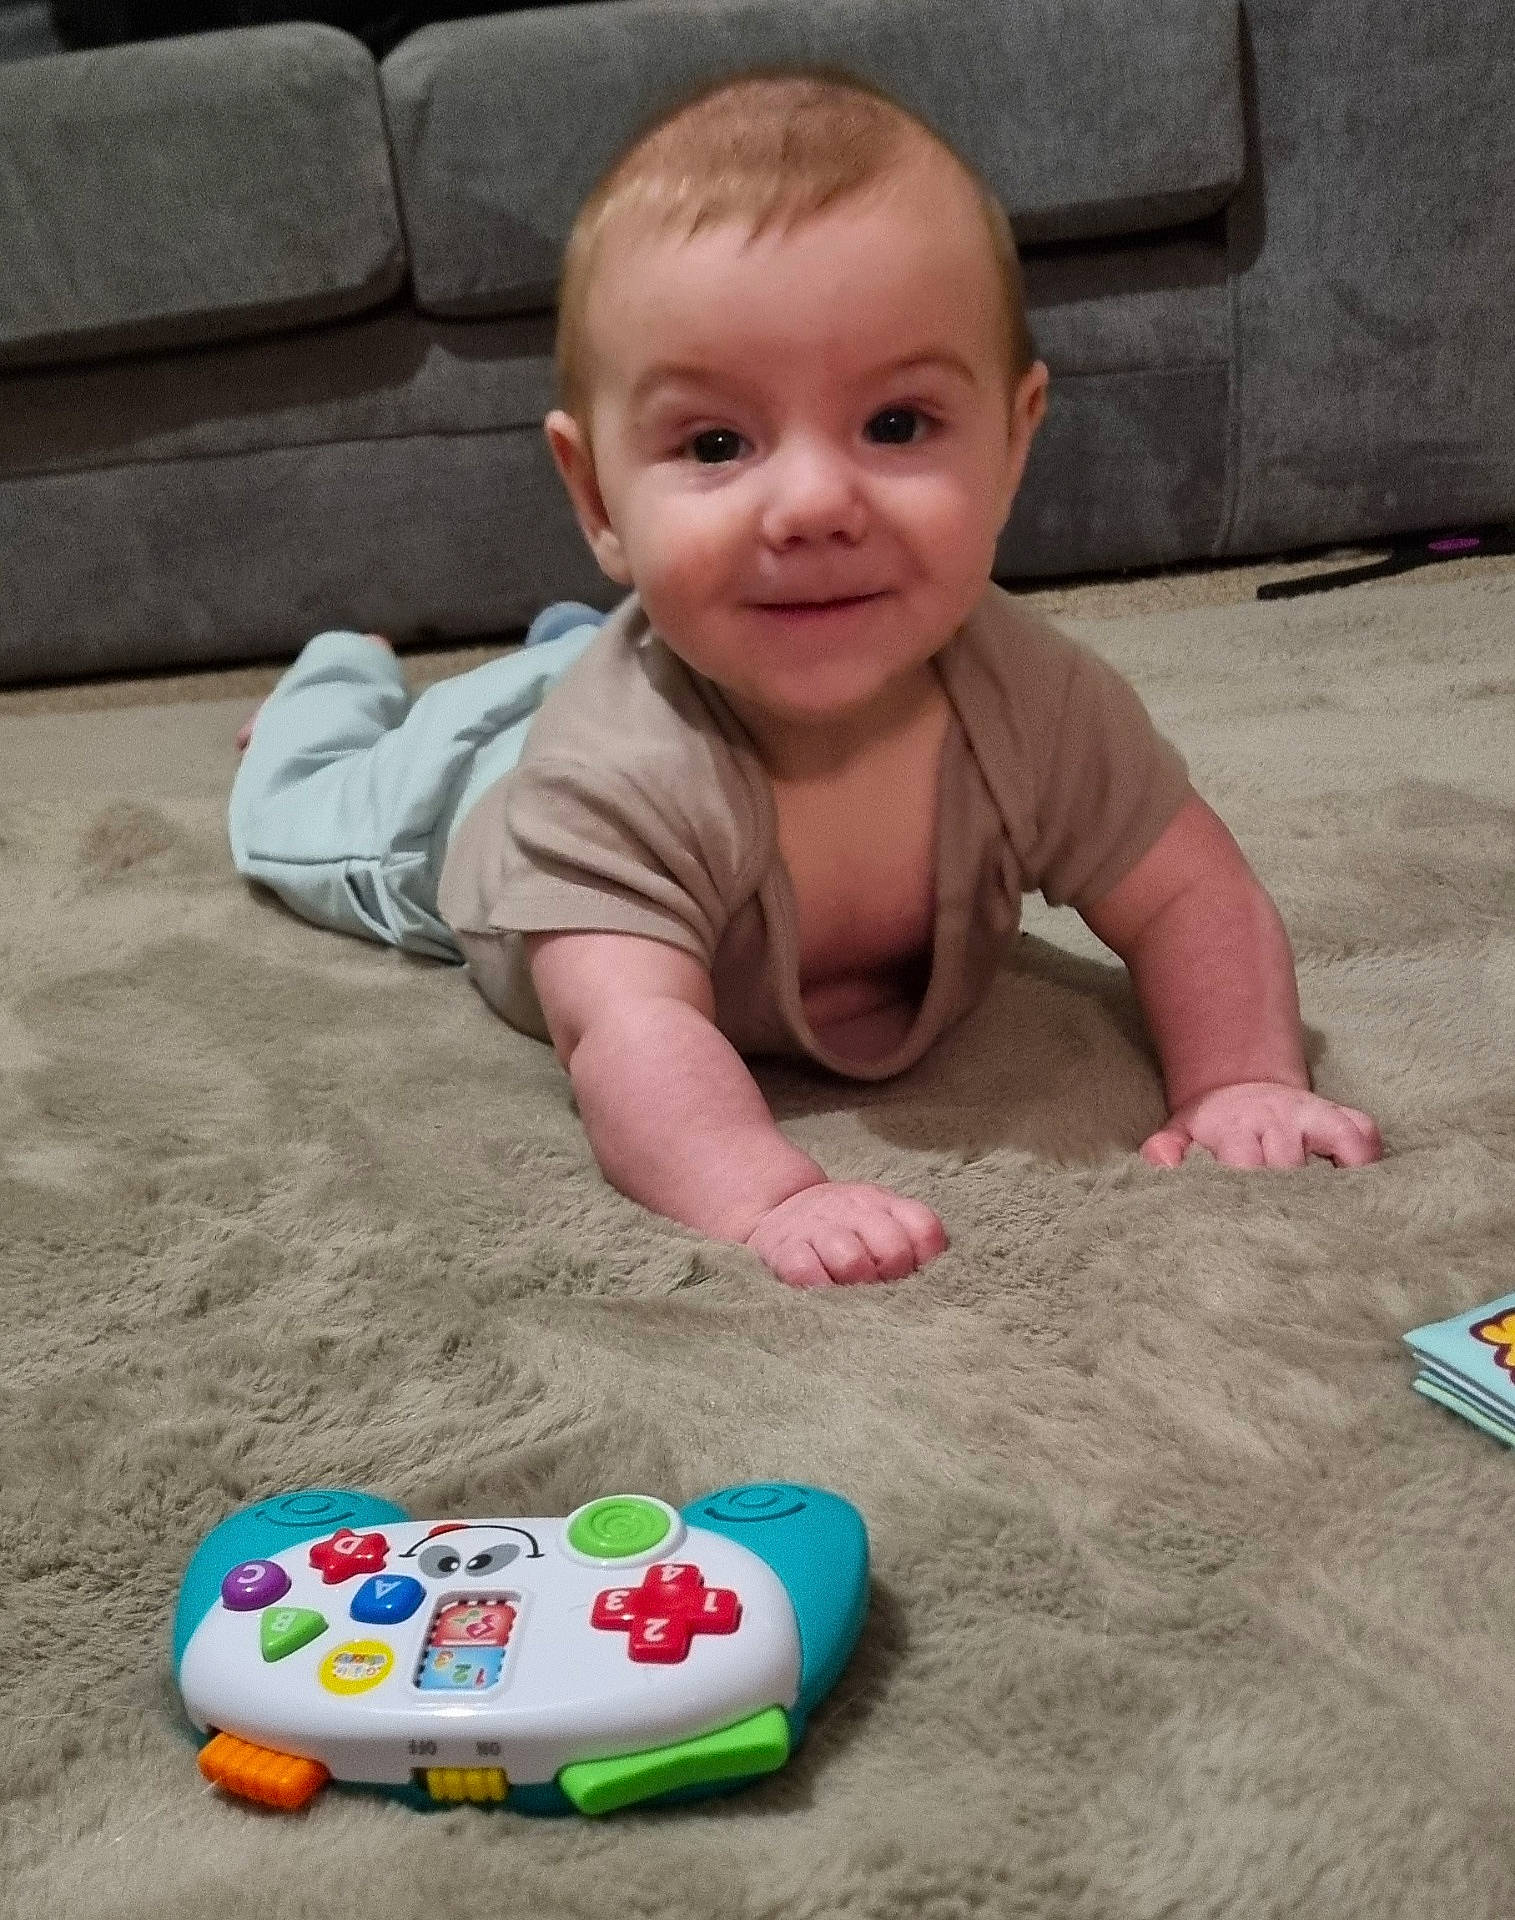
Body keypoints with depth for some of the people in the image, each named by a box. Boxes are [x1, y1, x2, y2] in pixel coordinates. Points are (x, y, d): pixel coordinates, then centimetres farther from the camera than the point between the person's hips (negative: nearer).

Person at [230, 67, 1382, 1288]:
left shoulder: (1028, 700, -39)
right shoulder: (619, 773, -53)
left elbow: (1191, 898, -29)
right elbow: (633, 1036, -60)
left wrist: (1240, 1078, -46)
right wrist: (769, 1200, -77)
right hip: (470, 800, -3)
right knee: (295, 827, 31)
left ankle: (577, 651, 66)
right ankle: (344, 684, 56)